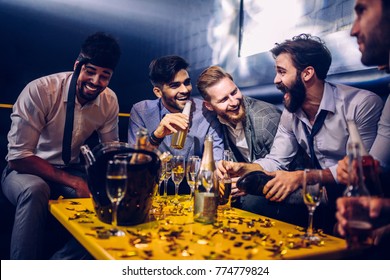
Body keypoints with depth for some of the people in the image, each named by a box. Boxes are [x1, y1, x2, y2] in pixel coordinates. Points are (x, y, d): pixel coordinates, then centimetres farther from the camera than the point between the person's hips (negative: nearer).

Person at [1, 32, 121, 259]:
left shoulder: (110, 101, -7)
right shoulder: (40, 91, -22)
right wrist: (72, 181, -30)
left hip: (70, 171, 4)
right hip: (25, 170, -4)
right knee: (35, 190, -37)